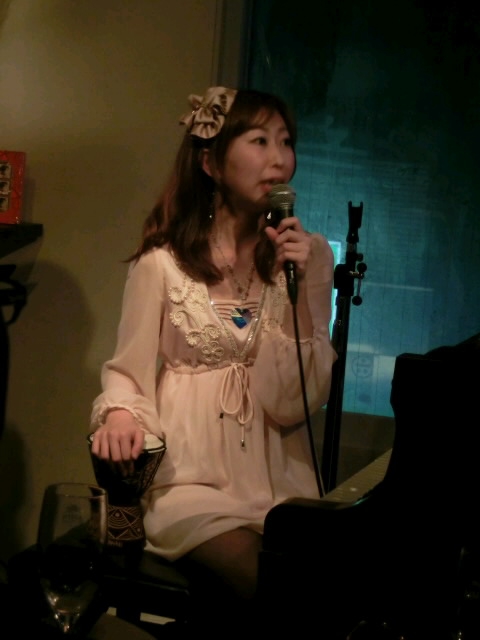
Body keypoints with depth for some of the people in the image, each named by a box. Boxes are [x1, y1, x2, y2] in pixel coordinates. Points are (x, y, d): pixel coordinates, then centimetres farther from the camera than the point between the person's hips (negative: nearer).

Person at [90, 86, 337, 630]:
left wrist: (298, 289, -13)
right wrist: (120, 414, -20)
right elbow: (128, 374, 3)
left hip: (279, 480, 3)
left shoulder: (310, 254, 4)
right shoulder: (163, 261, -4)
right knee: (263, 578, -28)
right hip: (190, 481, -3)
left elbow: (298, 403, -3)